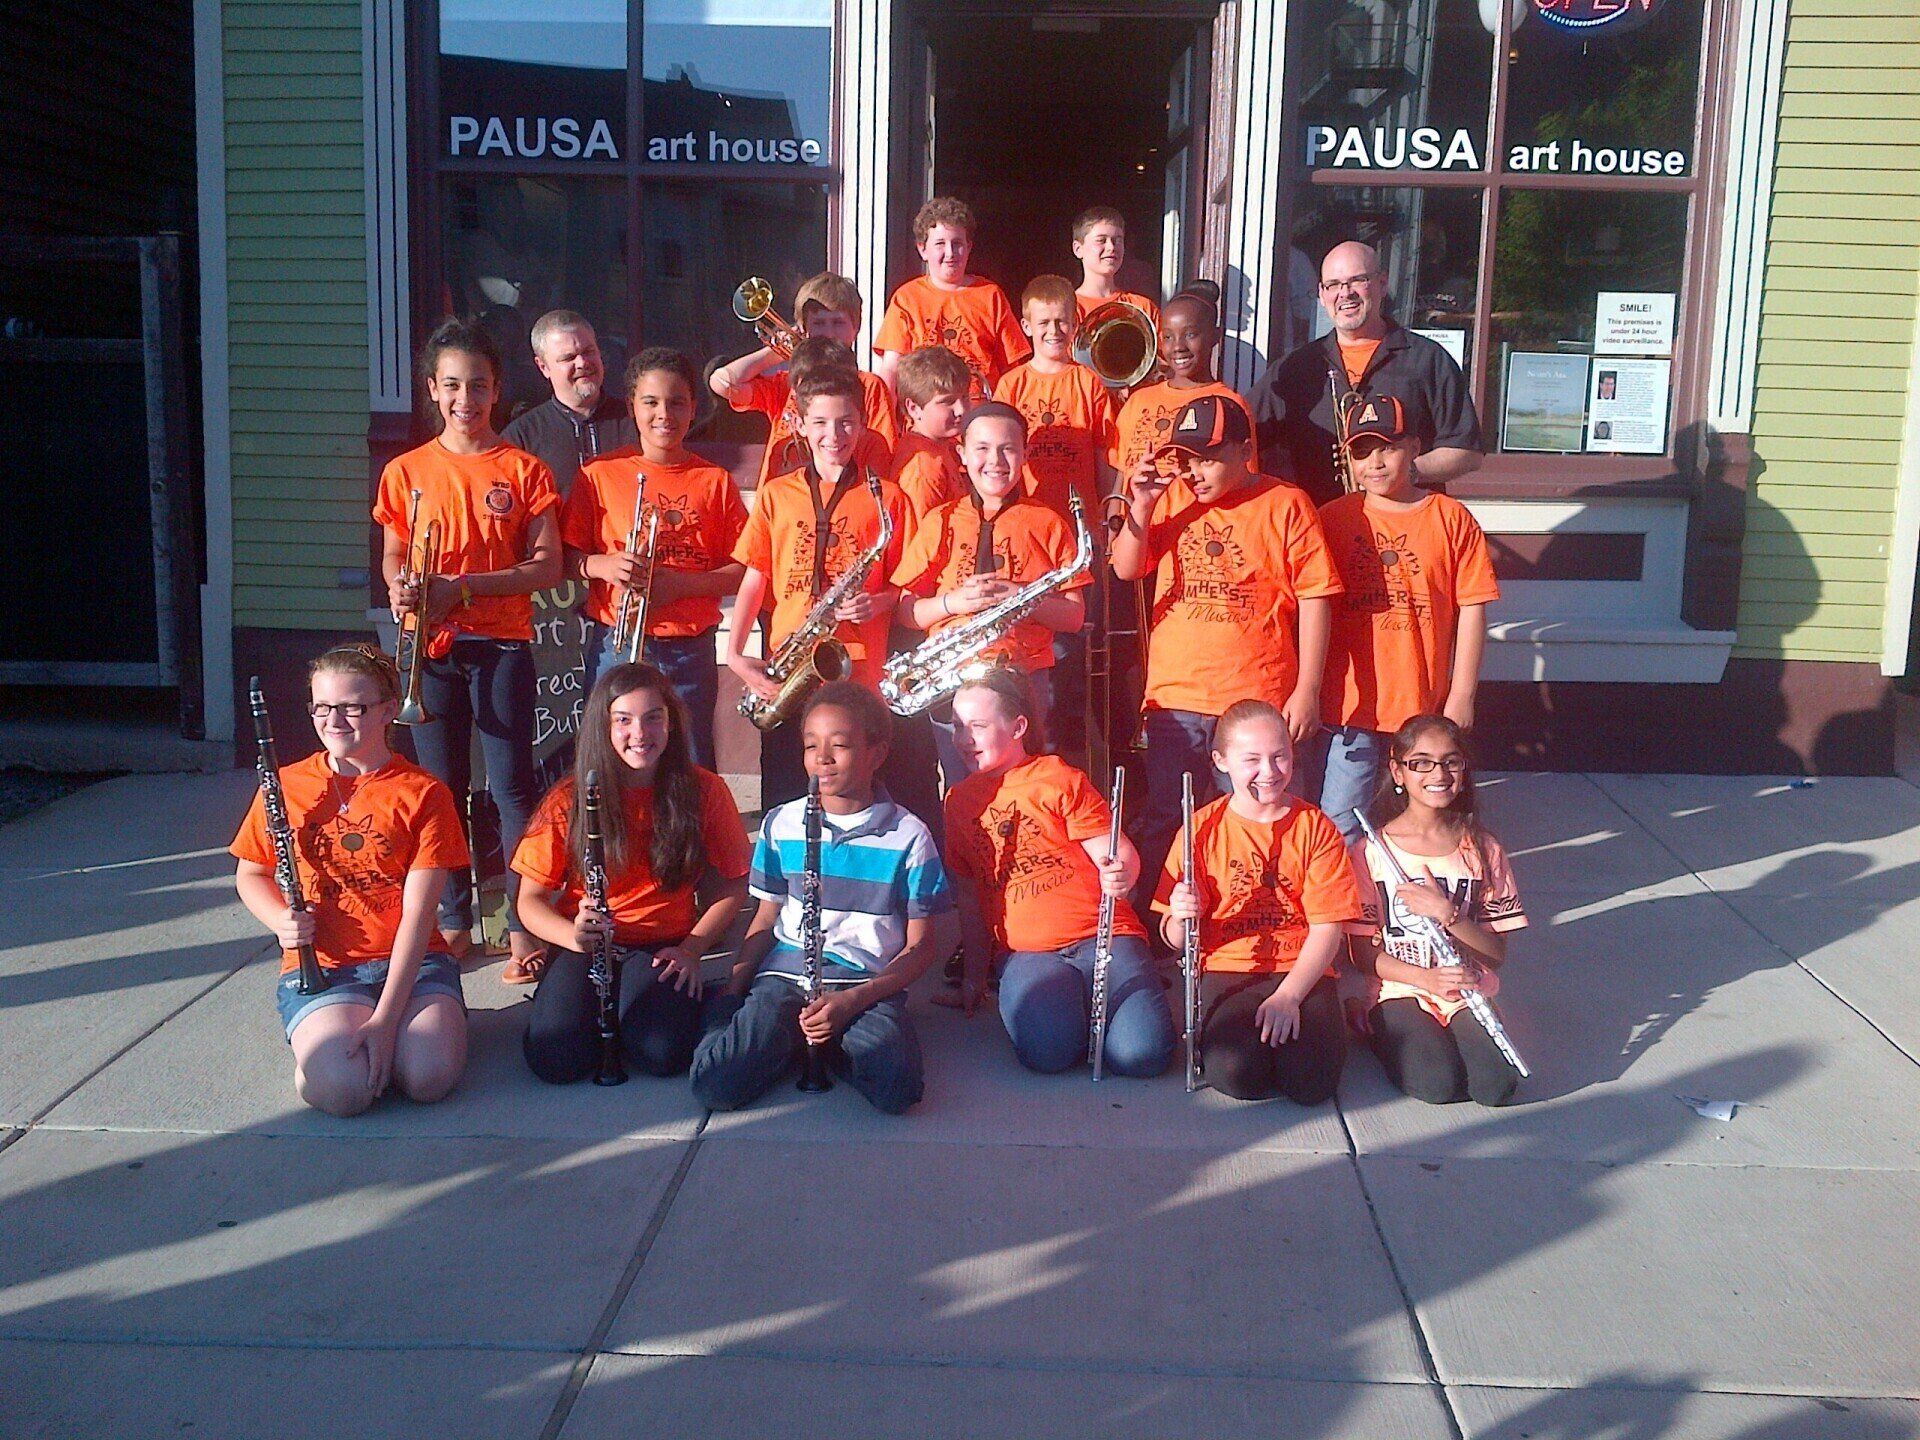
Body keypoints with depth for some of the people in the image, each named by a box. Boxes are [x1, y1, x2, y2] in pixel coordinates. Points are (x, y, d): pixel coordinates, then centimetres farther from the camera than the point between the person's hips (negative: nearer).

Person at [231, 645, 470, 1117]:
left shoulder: (423, 794, -3)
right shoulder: (286, 786, 4)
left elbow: (417, 914, -9)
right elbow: (250, 873, 19)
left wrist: (386, 1018, -18)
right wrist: (282, 922, -6)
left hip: (411, 962, 0)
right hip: (318, 967, 1)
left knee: (429, 1076, -28)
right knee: (341, 1087, -28)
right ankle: (322, 1033, 6)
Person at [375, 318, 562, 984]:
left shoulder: (522, 471, 1)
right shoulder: (406, 472, 7)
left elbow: (547, 566, -5)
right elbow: (393, 560, 12)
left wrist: (461, 587, -15)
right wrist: (400, 590, -12)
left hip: (501, 644, -2)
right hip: (431, 647, 3)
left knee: (511, 787, -4)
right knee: (440, 786, 7)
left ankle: (523, 927, 2)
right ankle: (452, 921, 17)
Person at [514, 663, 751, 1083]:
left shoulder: (703, 791, -2)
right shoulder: (569, 799, -2)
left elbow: (732, 887, 6)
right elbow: (531, 899, 1)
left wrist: (693, 947, -10)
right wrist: (574, 935, -20)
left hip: (662, 950, 0)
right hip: (583, 949, 0)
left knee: (661, 1055, -29)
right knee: (554, 1060, -26)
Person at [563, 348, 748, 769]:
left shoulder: (716, 482, 6)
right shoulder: (601, 474, 4)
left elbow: (743, 572, 2)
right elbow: (566, 558, 5)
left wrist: (678, 583, -13)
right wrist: (603, 565, -17)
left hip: (691, 651, 1)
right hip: (614, 646, 0)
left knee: (692, 771, 4)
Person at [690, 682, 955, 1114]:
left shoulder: (908, 836, 0)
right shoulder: (780, 824, 9)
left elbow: (921, 946, 2)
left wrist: (854, 1000, -14)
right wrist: (733, 990, -1)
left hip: (869, 985, -1)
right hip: (785, 975, 2)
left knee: (896, 1090, -33)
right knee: (714, 1084, -26)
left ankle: (833, 1042, -2)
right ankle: (797, 1038, 3)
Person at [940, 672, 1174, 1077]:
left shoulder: (1059, 778, 3)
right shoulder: (959, 801, 16)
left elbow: (1118, 853, -3)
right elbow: (969, 899, 21)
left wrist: (1121, 874, -26)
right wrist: (974, 977, 19)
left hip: (1101, 935, -2)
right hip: (1025, 952, 2)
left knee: (1144, 1054, -25)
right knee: (1048, 1053, -30)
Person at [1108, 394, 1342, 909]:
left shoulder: (1285, 504, -4)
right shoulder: (1172, 498, 8)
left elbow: (1315, 599, -5)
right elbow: (1126, 569, 7)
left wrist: (1307, 691, -8)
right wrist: (1141, 506, -8)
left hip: (1258, 702, -3)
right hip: (1174, 696, 3)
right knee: (1163, 827, 10)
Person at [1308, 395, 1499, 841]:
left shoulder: (1451, 519, 2)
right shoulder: (1331, 518, 3)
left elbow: (1472, 609, 2)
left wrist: (1462, 695, -2)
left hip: (1425, 706, 1)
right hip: (1345, 705, 0)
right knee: (1336, 830, 0)